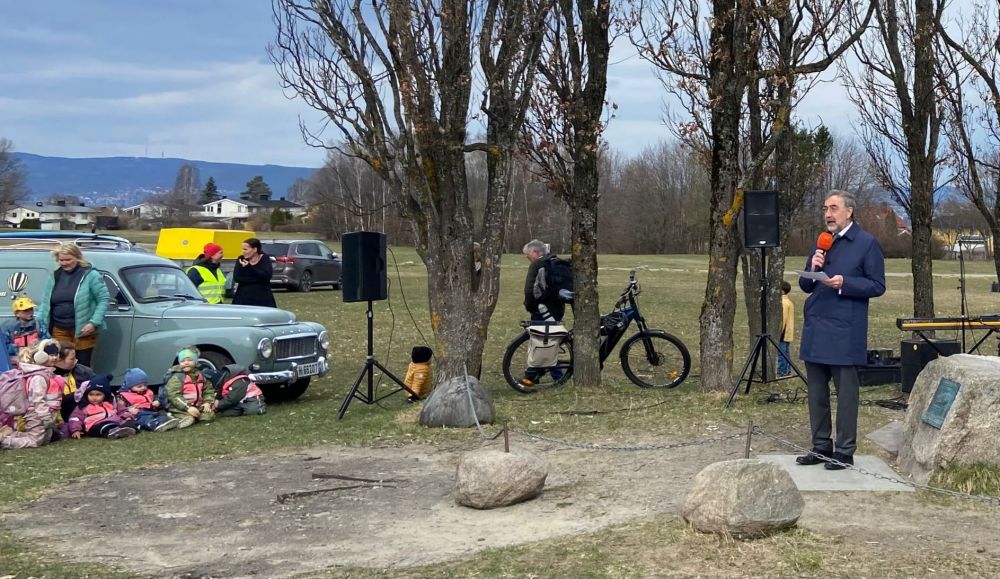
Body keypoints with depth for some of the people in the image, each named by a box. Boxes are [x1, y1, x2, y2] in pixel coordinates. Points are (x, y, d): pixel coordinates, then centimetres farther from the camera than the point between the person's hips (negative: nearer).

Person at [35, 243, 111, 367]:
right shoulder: (55, 276, 10)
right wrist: (39, 322, 5)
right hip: (59, 331, 5)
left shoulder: (90, 275, -7)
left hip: (83, 332, -5)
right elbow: (45, 301, 16)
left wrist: (94, 322, -15)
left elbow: (104, 299, -8)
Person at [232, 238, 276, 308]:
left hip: (262, 299, -1)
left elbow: (267, 276, -15)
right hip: (243, 298, 1)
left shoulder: (265, 259, 1)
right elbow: (236, 278, -7)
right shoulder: (241, 260, 6)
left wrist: (249, 267, -21)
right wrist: (256, 279, -13)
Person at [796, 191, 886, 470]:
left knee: (846, 392, -2)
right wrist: (813, 269, -3)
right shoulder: (821, 243, 16)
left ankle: (845, 451, 4)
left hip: (845, 332, -7)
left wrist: (844, 283, -19)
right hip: (815, 329, 7)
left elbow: (877, 286, -7)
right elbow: (805, 286, 17)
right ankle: (821, 447, 20)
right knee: (816, 392, 11)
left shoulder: (867, 244, -3)